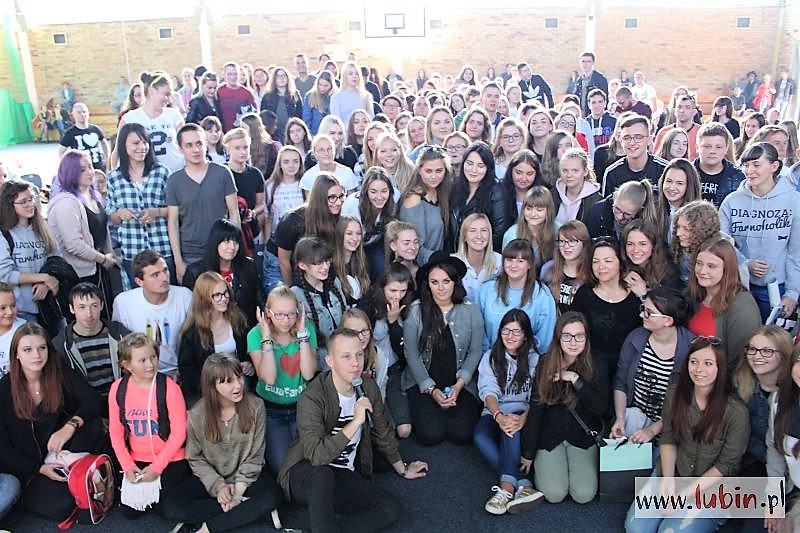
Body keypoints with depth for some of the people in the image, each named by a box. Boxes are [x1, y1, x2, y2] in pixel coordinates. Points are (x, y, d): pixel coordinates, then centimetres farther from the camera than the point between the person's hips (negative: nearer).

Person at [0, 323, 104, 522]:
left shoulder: (60, 375, -7)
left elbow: (93, 399, -17)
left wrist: (70, 426, -35)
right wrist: (40, 468, -14)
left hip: (59, 452, 3)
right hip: (25, 467, -2)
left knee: (93, 424, -25)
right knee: (61, 506, -25)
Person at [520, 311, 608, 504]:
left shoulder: (597, 368, -7)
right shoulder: (545, 364, -8)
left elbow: (601, 408, -15)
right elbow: (535, 408, -6)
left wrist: (575, 380, -24)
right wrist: (528, 454, -3)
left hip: (582, 437, 1)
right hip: (549, 437, 0)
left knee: (584, 495, -14)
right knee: (554, 494, -15)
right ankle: (540, 467, 17)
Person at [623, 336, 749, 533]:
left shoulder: (736, 412, -19)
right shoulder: (674, 394, -7)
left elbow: (726, 465, -12)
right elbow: (668, 439, 2)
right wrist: (668, 479, -11)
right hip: (672, 472, 3)